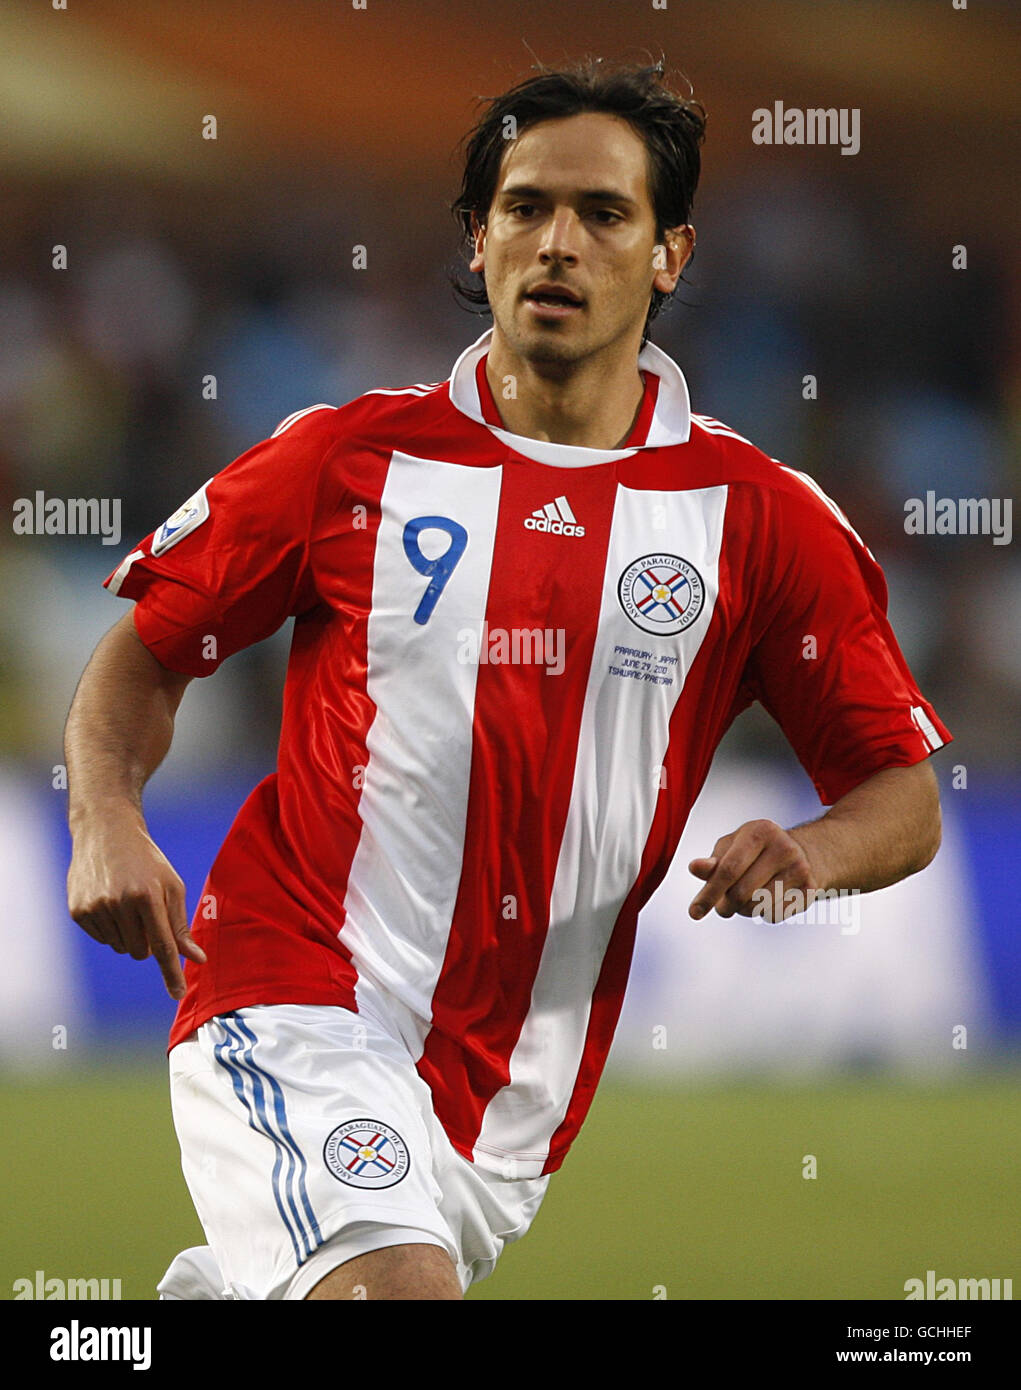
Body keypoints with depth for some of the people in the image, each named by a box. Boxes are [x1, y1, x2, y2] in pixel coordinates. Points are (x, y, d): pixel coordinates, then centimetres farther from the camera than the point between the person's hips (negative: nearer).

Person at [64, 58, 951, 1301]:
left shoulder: (759, 520, 3)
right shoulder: (352, 457, 2)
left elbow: (907, 797, 7)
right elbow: (149, 650, 11)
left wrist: (806, 856, -16)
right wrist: (107, 823, -9)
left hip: (515, 1094, 3)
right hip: (294, 1003, -3)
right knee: (396, 1288, -30)